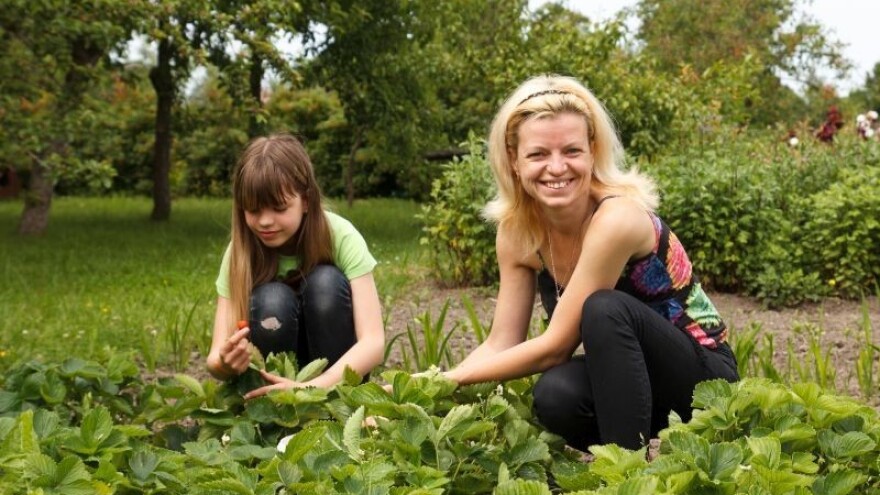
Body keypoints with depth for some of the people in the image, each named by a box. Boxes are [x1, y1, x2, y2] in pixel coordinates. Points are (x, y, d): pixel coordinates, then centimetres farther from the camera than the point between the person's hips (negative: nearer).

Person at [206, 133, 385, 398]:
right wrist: (227, 363, -46)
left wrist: (309, 388, -46)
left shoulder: (341, 237, -22)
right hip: (279, 369, 1)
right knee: (271, 300, -29)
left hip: (335, 369, 0)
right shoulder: (240, 251, -17)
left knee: (327, 282, -28)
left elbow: (373, 341, -30)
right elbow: (216, 357, -21)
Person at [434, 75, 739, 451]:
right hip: (622, 378, 5)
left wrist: (448, 379, -21)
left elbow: (555, 346, -24)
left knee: (605, 308, -33)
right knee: (556, 394, -29)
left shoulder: (617, 218, -27)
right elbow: (501, 344, -5)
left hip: (704, 377, -5)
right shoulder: (517, 228, -6)